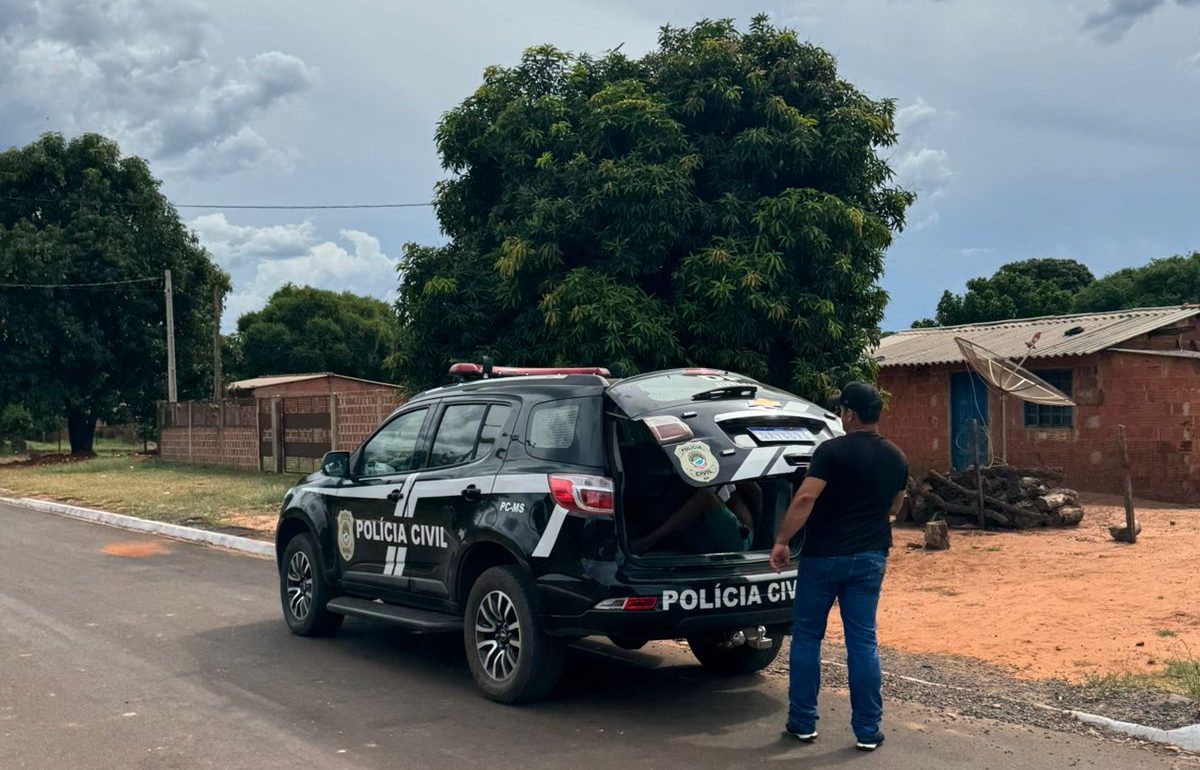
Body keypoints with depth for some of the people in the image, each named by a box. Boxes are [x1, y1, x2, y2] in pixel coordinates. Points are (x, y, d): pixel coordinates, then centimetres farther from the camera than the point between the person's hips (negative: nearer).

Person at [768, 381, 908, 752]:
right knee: (863, 642, 8)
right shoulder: (896, 458, 5)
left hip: (823, 556, -4)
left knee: (806, 637, 10)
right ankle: (868, 731, 9)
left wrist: (781, 541, -14)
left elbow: (805, 499, -21)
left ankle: (803, 723, 16)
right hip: (870, 558, 4)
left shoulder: (832, 451, -14)